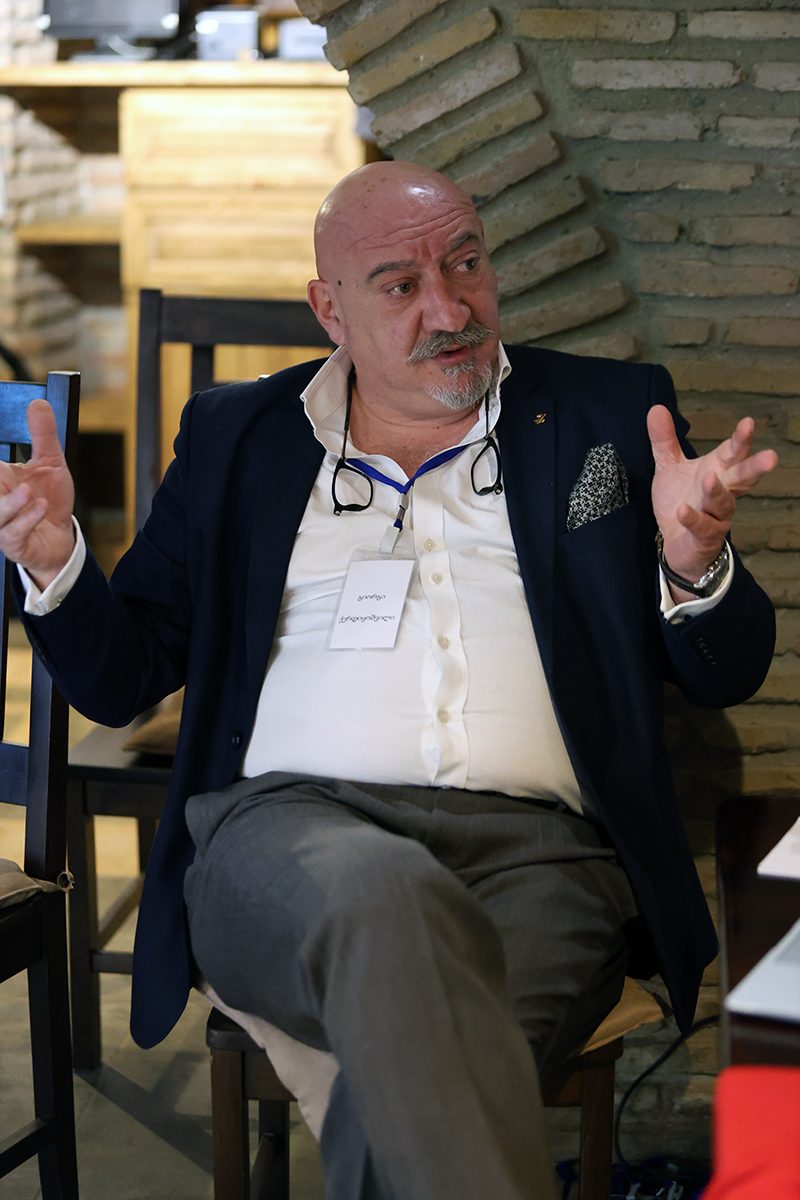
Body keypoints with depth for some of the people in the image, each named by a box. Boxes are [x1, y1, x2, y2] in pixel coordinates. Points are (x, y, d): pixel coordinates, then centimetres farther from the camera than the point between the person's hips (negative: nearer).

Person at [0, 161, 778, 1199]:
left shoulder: (606, 414, 18)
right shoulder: (235, 438, 20)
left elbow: (729, 675, 16)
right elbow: (119, 678, 19)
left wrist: (694, 562, -7)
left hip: (535, 846, 0)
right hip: (284, 828, 1)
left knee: (404, 1099, -34)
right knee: (383, 890, -38)